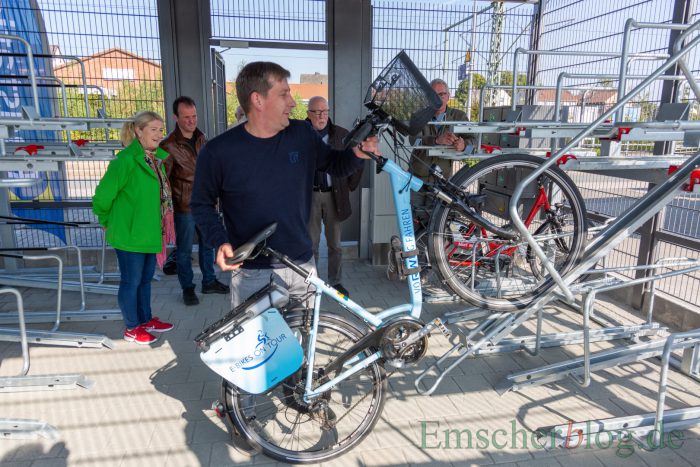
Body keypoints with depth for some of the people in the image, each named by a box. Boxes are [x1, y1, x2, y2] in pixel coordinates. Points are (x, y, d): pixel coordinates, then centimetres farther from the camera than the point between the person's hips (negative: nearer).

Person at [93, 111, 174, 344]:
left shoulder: (157, 158, 6)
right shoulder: (127, 159, -20)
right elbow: (103, 195, -18)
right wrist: (108, 221, -4)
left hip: (149, 232, 8)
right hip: (129, 233, -8)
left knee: (145, 278, 19)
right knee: (131, 281, 7)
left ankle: (146, 320, 35)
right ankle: (132, 328, 22)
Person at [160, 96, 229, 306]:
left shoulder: (201, 139, 5)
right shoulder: (169, 146, -14)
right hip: (184, 207, -6)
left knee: (208, 244, 17)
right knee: (184, 250, 8)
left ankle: (209, 281, 33)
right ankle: (187, 288, 23)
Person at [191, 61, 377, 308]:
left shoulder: (303, 134, -3)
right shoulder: (218, 151, -11)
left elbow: (335, 165, 12)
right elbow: (202, 204, 0)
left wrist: (357, 154, -10)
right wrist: (220, 242, -17)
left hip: (302, 266, 4)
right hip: (252, 274, -3)